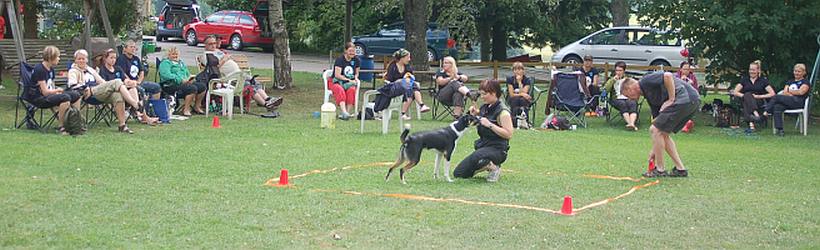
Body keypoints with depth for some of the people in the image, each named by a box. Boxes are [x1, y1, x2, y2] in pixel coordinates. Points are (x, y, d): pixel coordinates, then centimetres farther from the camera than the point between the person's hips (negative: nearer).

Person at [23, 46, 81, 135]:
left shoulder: (51, 69, 12)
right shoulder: (39, 69, -16)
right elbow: (45, 92, -20)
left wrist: (57, 91, -7)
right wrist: (58, 90, -4)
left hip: (48, 95, 9)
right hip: (37, 98, -9)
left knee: (75, 95, -2)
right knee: (65, 98, -30)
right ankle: (60, 126, -23)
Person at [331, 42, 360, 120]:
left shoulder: (356, 60, 9)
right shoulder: (340, 59, -7)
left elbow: (356, 73, 20)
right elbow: (337, 75, -13)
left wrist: (356, 78, -3)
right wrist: (349, 80, -17)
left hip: (350, 83, 4)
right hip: (337, 82, -4)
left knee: (352, 90, -33)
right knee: (340, 91, -37)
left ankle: (348, 111, -37)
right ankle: (344, 112, -53)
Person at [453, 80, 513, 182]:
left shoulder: (503, 111, -16)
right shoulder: (485, 107, 9)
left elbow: (508, 134, -22)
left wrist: (490, 125, -25)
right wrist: (475, 113, 6)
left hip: (497, 149, -8)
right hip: (482, 146, 8)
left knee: (476, 157, -42)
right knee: (458, 173, 2)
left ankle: (494, 168, -10)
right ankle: (487, 165, 16)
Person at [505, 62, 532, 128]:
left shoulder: (527, 80, -9)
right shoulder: (510, 79, -8)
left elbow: (523, 93, -21)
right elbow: (511, 94, -12)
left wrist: (519, 82, -24)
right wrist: (522, 94, -23)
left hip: (524, 101, 0)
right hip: (512, 101, 0)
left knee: (522, 100, -34)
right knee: (516, 99, -34)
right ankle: (514, 122, -35)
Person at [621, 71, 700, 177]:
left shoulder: (646, 81, -1)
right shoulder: (649, 95, 25)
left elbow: (668, 76, -20)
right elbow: (657, 119, 27)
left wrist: (671, 99, -11)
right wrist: (654, 150, 28)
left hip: (684, 98, -10)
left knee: (655, 130, -3)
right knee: (662, 133, 18)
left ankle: (660, 170, 5)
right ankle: (680, 169, 17)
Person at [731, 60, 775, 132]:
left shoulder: (763, 80, 11)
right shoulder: (744, 80, 17)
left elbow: (772, 94, 3)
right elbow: (735, 92, 8)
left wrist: (759, 96, -9)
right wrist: (744, 95, -10)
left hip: (758, 103, -2)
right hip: (746, 101, 2)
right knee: (748, 95, -34)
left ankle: (751, 125, -57)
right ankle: (756, 115, -60)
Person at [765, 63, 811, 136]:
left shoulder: (805, 82, 12)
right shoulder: (790, 82, 30)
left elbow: (801, 92, -4)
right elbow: (784, 92, 16)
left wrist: (789, 91, 6)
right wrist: (790, 94, -5)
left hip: (798, 102, -5)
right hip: (787, 102, 5)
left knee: (776, 97, -25)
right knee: (777, 107, -30)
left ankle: (767, 112, -18)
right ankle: (779, 130, -37)